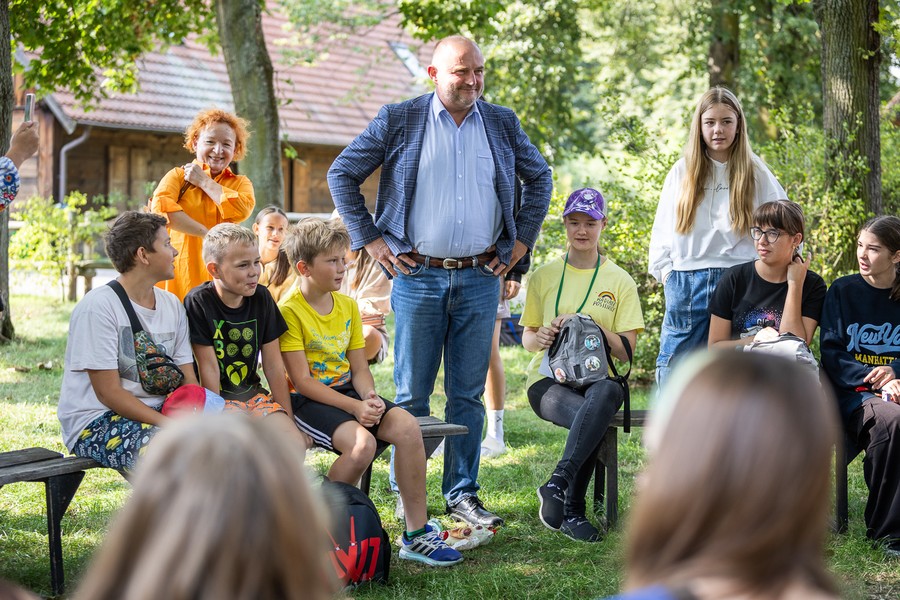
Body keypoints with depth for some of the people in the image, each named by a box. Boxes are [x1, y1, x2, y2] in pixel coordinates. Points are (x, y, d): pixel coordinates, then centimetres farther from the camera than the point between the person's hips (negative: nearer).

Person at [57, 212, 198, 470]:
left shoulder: (172, 305, 10)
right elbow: (108, 392, -16)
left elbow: (187, 381, 8)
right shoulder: (98, 306, -13)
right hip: (95, 423, -7)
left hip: (158, 412, 7)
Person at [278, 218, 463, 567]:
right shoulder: (290, 311, -10)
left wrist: (370, 397, -11)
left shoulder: (348, 306, 12)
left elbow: (359, 369, 11)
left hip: (347, 392, 7)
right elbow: (302, 381, -15)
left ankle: (416, 532, -12)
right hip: (309, 401, -7)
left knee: (407, 426, -18)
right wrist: (354, 407, -22)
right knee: (362, 442, -32)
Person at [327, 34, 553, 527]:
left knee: (468, 394, 6)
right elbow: (341, 174, 6)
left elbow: (539, 177, 22)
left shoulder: (502, 124, 9)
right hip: (418, 277, -2)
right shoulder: (398, 120, 0)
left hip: (480, 279, 2)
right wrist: (369, 239, 1)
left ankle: (462, 495, 15)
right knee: (411, 395, 2)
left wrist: (522, 239, 13)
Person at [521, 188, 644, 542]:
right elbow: (527, 338, 15)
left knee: (608, 393, -40)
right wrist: (540, 338, -9)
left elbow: (626, 350, 3)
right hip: (549, 379, 0)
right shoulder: (544, 277, 13)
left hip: (597, 378, 0)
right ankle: (572, 511, -30)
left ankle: (558, 483, -41)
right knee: (588, 416, -37)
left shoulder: (620, 281, 9)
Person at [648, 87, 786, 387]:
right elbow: (662, 228, 13)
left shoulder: (756, 173, 6)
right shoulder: (682, 171, 10)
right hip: (686, 281, 1)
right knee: (673, 366, -1)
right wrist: (665, 271, 4)